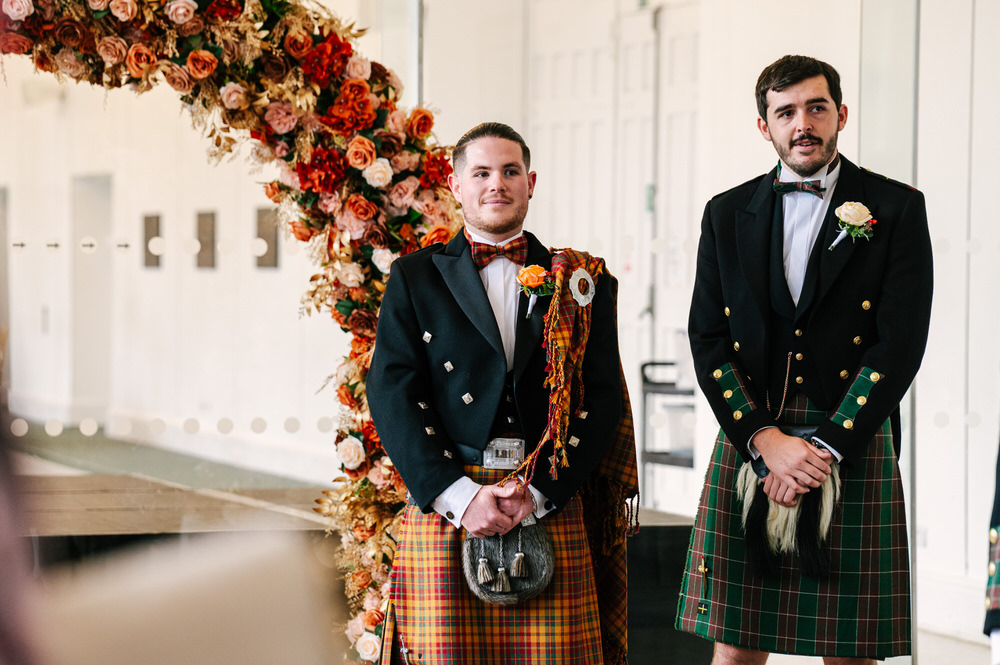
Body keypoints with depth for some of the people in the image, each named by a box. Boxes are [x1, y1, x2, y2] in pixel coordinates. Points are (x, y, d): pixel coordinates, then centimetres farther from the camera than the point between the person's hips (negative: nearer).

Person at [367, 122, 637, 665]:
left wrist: (538, 493, -9)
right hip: (442, 505, 0)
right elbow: (392, 396, 0)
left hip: (551, 508, 1)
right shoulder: (415, 278, 10)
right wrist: (459, 496, -12)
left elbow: (601, 401, 4)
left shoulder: (579, 283, 11)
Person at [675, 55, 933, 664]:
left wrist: (826, 447, -12)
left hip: (851, 442, -2)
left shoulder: (897, 209, 4)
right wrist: (765, 439, -9)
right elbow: (708, 339, 6)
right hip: (747, 440, 2)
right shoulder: (728, 213, 12)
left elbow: (900, 344, -4)